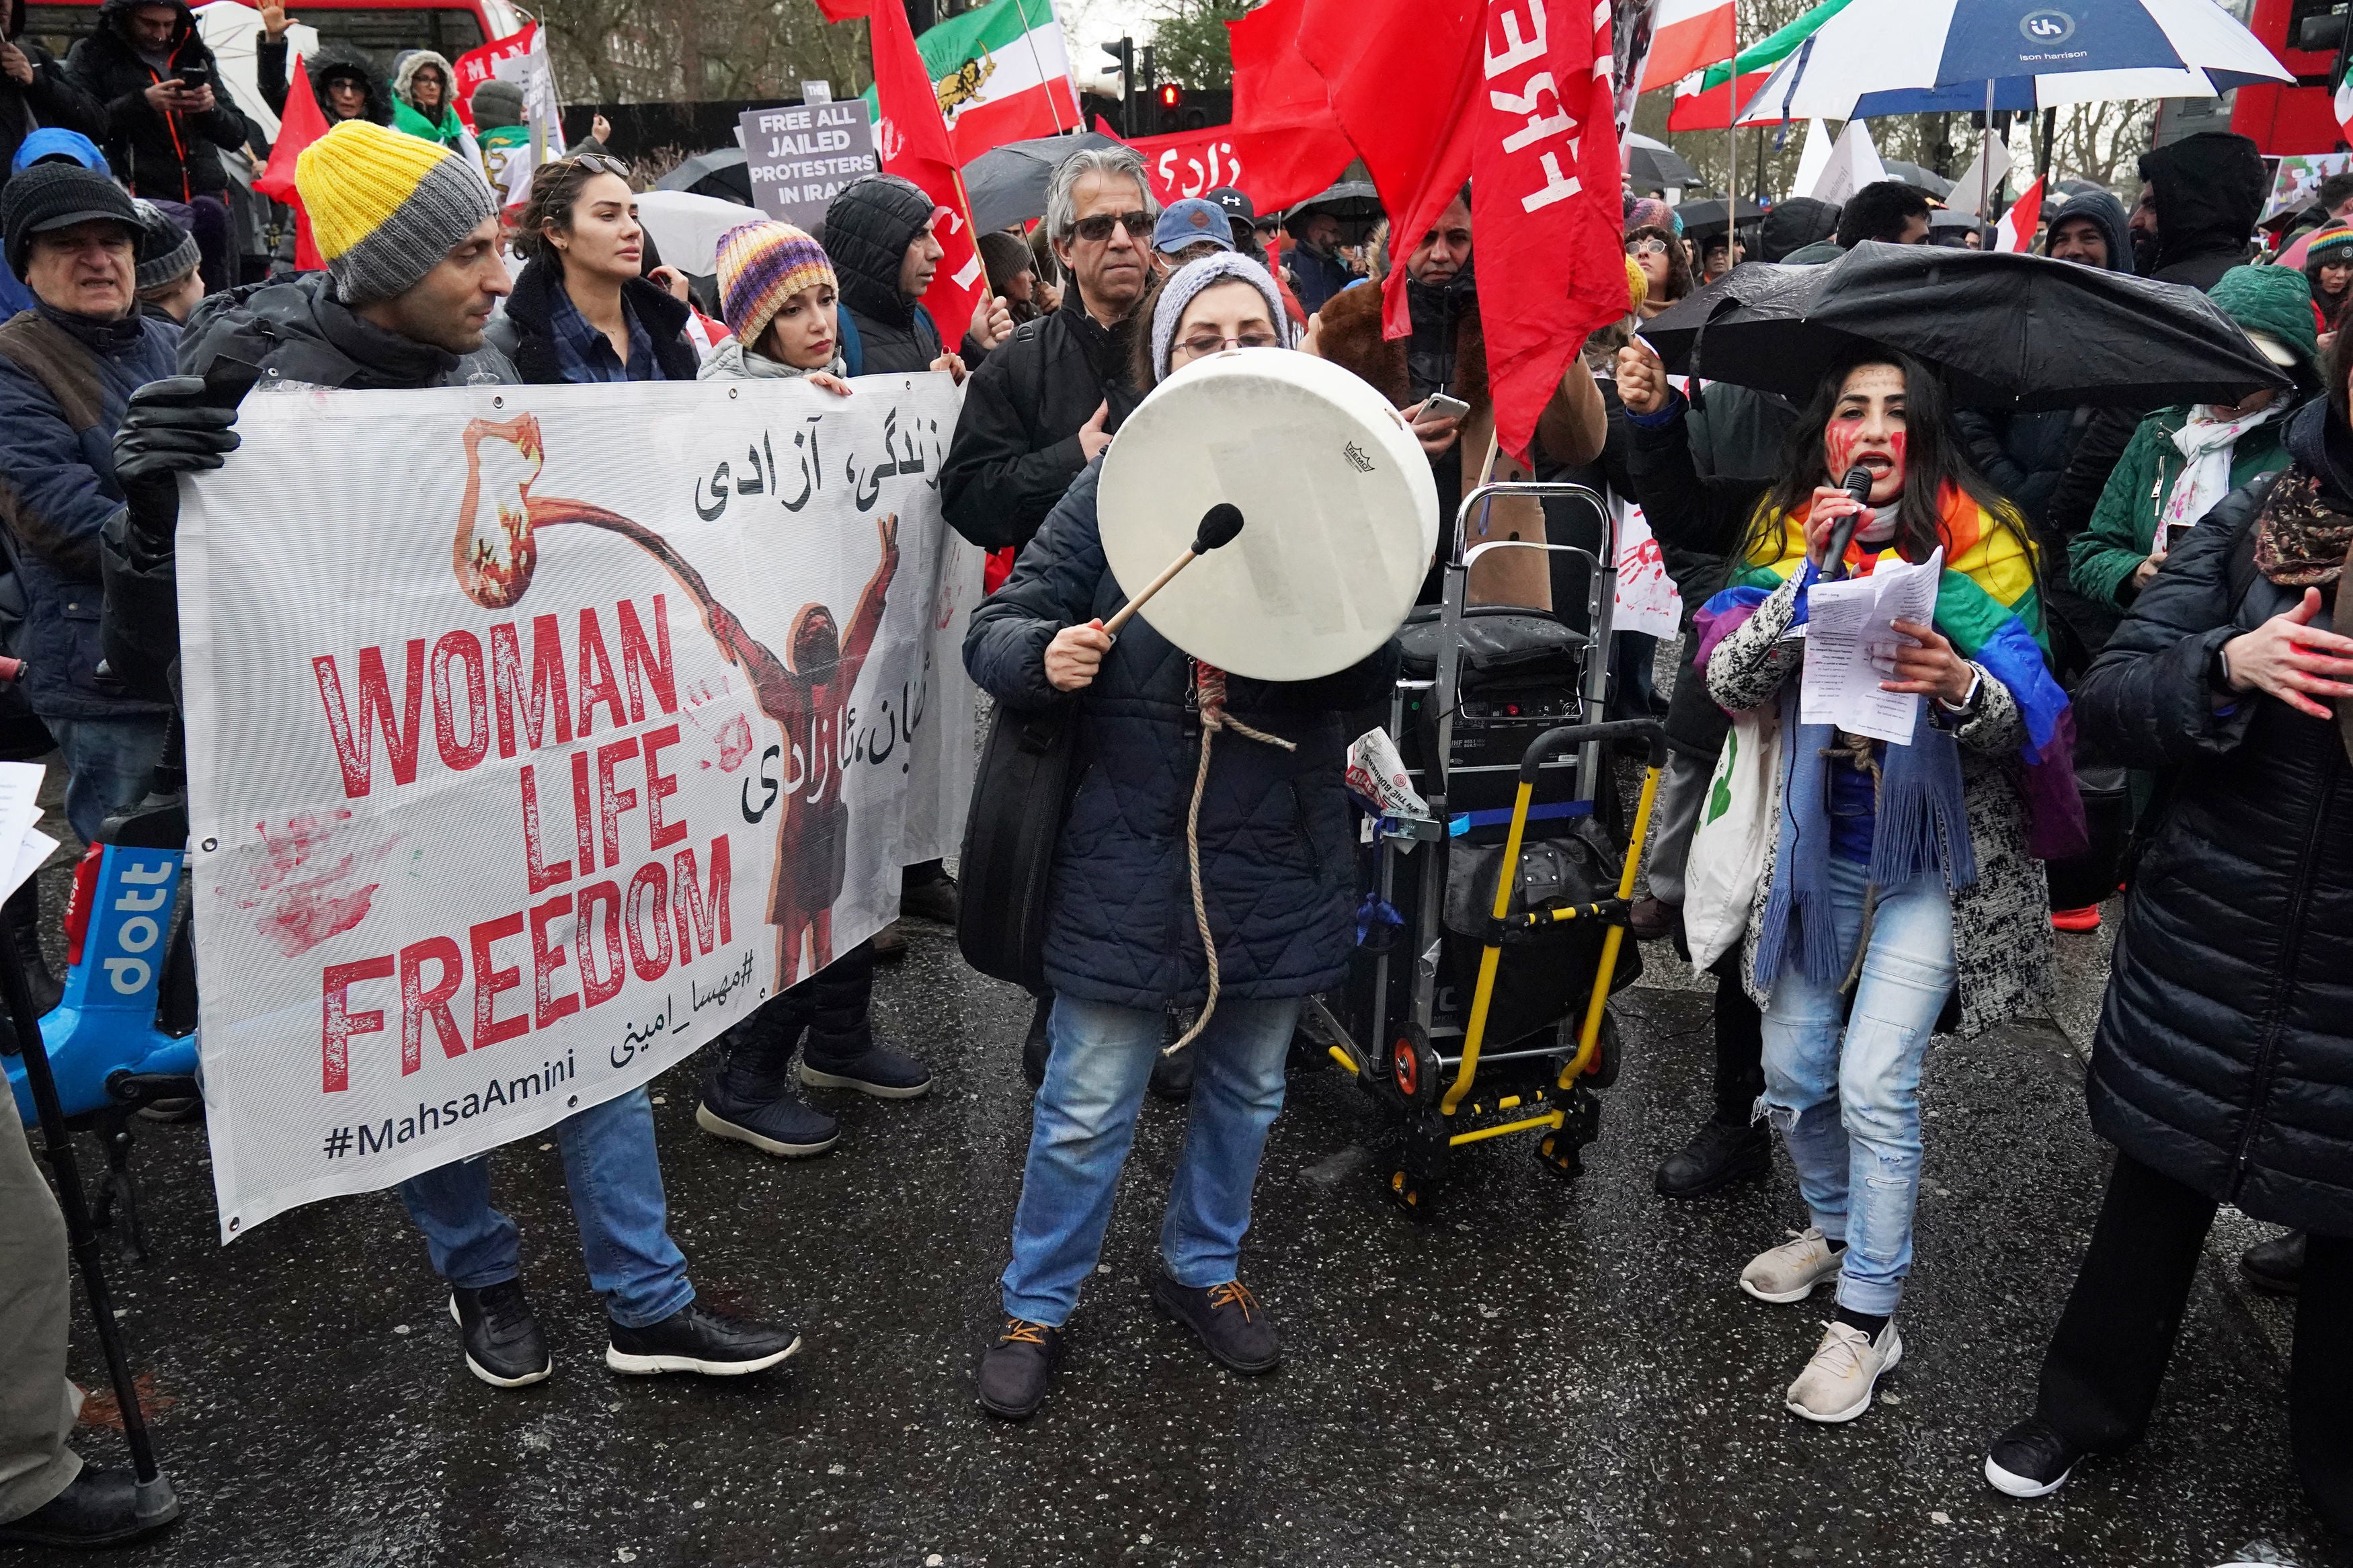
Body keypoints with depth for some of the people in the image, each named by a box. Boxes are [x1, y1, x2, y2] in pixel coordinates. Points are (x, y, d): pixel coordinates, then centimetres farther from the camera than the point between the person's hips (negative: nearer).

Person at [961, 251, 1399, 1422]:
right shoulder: (1114, 488, -5)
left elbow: (1377, 679, 0)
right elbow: (993, 634, -4)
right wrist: (1045, 653, -26)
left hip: (1276, 853, 3)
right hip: (1129, 852, -3)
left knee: (1245, 1088, 20)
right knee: (1089, 1106, 5)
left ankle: (1201, 1267, 44)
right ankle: (1036, 1306, 29)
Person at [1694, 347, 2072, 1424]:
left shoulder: (1978, 540, -8)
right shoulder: (1785, 534, 0)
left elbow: (2023, 719, -14)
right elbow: (1729, 681, -13)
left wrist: (1960, 686, -36)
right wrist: (1810, 569, -24)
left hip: (1934, 851, -4)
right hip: (1818, 842, 4)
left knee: (1874, 1083, -10)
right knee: (1793, 1072, 12)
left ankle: (1867, 1317, 9)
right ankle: (1837, 1227, 40)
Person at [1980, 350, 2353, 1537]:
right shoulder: (2254, 525, -2)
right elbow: (2105, 700, -5)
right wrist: (2225, 666, -23)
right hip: (2210, 943, 1)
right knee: (2157, 1187, 16)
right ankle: (2084, 1408, 38)